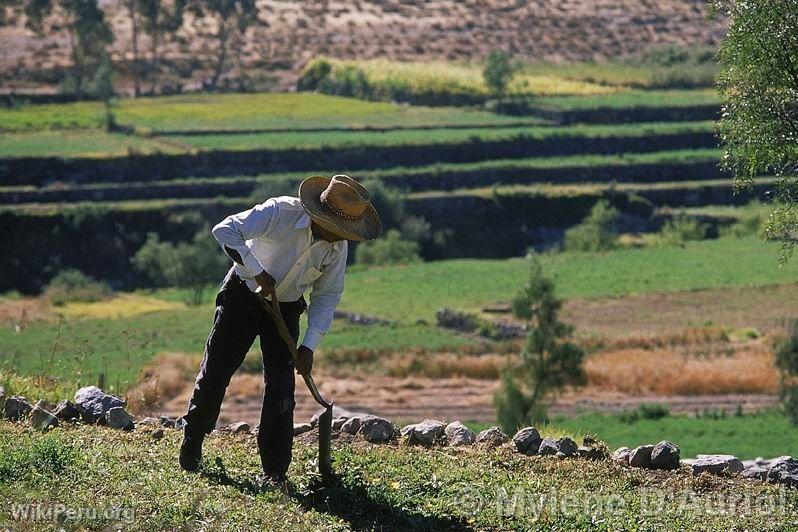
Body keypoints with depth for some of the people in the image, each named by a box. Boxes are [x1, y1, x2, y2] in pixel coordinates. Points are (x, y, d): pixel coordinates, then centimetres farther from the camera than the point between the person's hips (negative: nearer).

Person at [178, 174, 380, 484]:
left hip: (285, 309, 3)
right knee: (215, 371, 1)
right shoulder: (280, 212, -27)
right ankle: (191, 443, 22)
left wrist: (309, 345, -11)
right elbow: (225, 231, -32)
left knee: (281, 388, -5)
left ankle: (274, 471, 1)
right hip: (243, 294, -3)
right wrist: (258, 273, -34)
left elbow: (327, 297, -2)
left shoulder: (338, 246, -12)